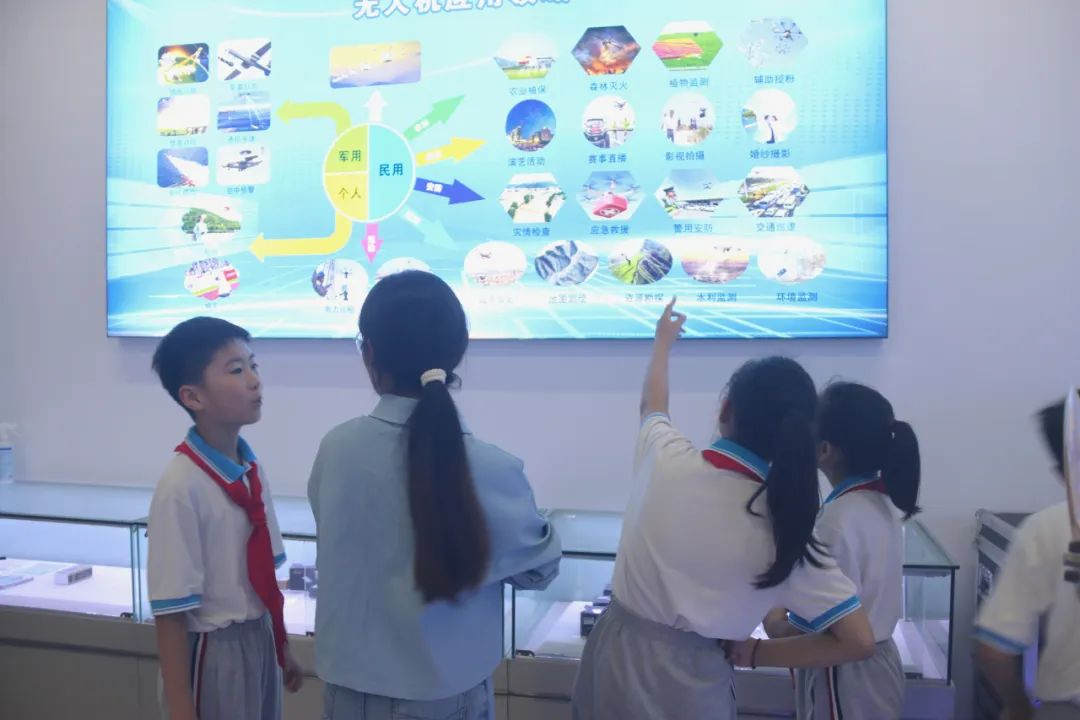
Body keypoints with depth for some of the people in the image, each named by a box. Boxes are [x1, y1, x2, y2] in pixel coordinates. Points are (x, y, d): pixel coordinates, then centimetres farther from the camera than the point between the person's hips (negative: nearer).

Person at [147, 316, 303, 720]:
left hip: (262, 641, 7)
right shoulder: (182, 486, -22)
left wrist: (282, 646, 15)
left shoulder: (252, 469, -2)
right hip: (212, 652, -6)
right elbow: (171, 612, -19)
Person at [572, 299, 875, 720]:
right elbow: (859, 642, -11)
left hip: (618, 657, 2)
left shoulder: (667, 460, -13)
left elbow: (652, 403, 11)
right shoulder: (784, 529, -15)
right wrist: (752, 653, -3)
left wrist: (663, 341, 29)